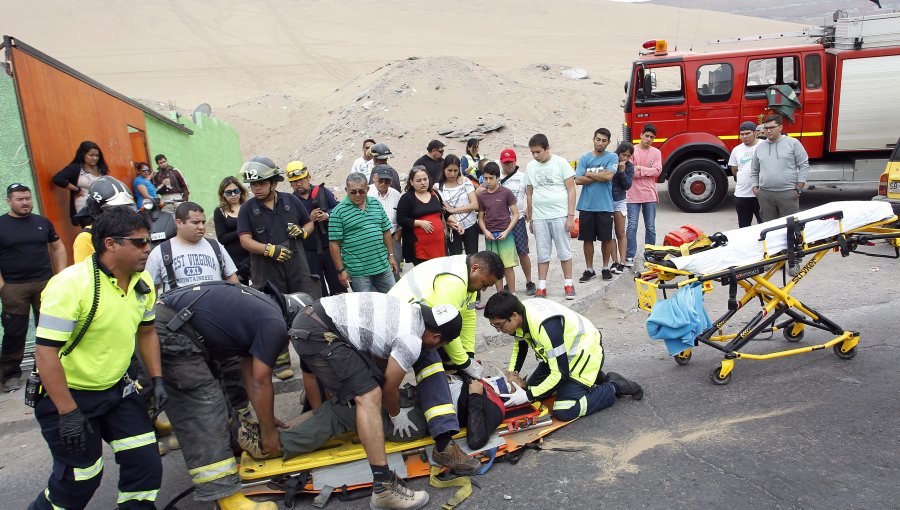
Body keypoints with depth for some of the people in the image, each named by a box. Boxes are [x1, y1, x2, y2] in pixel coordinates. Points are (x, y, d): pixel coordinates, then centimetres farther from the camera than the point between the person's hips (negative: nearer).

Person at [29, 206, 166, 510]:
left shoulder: (142, 282, -2)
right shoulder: (71, 285, -24)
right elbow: (45, 352, -24)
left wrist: (157, 379, 6)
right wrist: (68, 413, -23)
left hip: (116, 389, 6)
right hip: (66, 394, -6)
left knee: (146, 464, 4)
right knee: (80, 479, 4)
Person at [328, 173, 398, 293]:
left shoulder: (376, 204, 8)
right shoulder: (339, 211, -7)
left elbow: (386, 231, 15)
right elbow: (334, 243, -7)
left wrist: (391, 255, 12)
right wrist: (341, 270, -9)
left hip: (383, 266, 5)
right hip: (358, 272, -4)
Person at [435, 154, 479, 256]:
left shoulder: (466, 182, -2)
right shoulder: (438, 187, -2)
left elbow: (475, 205, -8)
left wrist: (453, 210, -13)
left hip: (471, 226, 0)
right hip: (452, 229, 0)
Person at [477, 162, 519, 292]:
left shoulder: (506, 193, -3)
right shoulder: (481, 196, 6)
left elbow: (515, 214, -1)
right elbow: (480, 217, 12)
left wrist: (506, 231, -11)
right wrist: (485, 231, -6)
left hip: (505, 234, -3)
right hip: (490, 236, 3)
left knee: (508, 266, -2)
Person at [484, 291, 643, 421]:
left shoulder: (545, 325, -36)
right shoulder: (519, 313, -11)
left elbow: (560, 374, -31)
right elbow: (519, 346, 11)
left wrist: (528, 396, -26)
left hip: (585, 352, -9)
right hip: (564, 352, 9)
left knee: (564, 411, -18)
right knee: (532, 387, 11)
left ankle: (613, 387, 1)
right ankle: (591, 379, 20)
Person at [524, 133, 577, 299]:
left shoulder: (560, 162, -3)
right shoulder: (530, 166, 7)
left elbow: (571, 189, -3)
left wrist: (571, 215, -9)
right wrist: (530, 218, 11)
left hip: (560, 215, -3)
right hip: (539, 217, 3)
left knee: (564, 251, 4)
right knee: (542, 253, 6)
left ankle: (568, 285, 15)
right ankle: (541, 287, 13)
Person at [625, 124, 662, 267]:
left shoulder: (656, 152, 8)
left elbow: (658, 170, -5)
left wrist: (640, 168, -11)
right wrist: (649, 172, -7)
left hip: (650, 195, 3)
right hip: (633, 195, -3)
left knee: (650, 228, 8)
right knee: (632, 227, -3)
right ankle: (629, 257, 3)